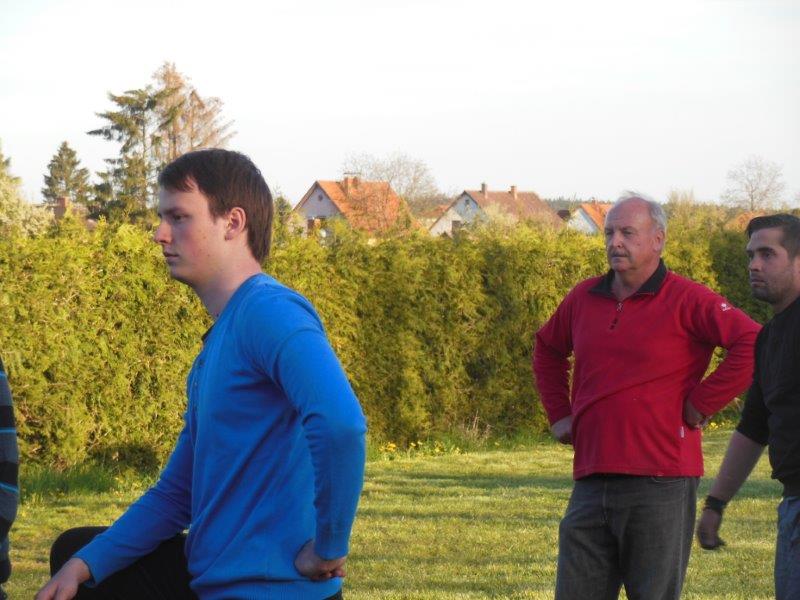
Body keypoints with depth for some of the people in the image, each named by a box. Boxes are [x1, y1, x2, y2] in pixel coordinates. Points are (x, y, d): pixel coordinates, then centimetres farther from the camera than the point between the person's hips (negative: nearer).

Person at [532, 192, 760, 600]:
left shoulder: (686, 300, -6)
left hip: (660, 485, -6)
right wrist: (558, 413, 20)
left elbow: (752, 344, -17)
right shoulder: (584, 299, 13)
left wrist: (701, 404, -13)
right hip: (591, 482, 6)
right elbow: (548, 349, 33)